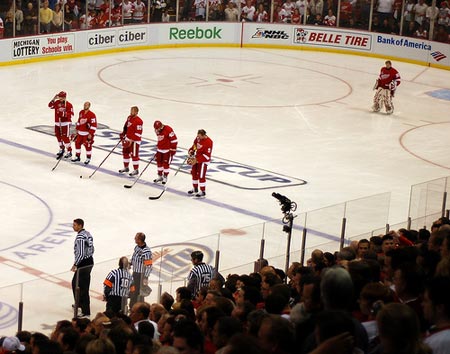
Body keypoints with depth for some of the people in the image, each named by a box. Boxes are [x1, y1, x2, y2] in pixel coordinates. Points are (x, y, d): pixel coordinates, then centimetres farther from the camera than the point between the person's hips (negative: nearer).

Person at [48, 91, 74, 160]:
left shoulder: (69, 105, -12)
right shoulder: (57, 102, 4)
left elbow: (71, 114, -14)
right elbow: (50, 105, -2)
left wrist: (64, 113, -28)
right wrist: (54, 99, -11)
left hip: (65, 123, -6)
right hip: (57, 123, 7)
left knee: (65, 138, -9)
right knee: (58, 136, 17)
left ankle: (69, 152, -1)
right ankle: (61, 149, 36)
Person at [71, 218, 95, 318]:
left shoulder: (80, 237, -21)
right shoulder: (88, 233, 9)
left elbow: (80, 253, -25)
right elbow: (91, 249, 16)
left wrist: (75, 264, -15)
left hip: (83, 264, -10)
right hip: (90, 261, 10)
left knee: (82, 287, -6)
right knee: (75, 282, 25)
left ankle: (86, 311, -6)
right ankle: (79, 303, 41)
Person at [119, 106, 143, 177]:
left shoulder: (138, 121, -21)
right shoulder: (129, 118, 6)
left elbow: (138, 133, -23)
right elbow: (126, 126, 22)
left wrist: (132, 140, -23)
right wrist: (123, 134, 17)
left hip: (135, 140, -9)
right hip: (128, 138, 9)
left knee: (134, 155, -5)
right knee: (125, 153, 16)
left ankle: (136, 170, 5)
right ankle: (126, 167, 31)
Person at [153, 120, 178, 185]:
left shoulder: (168, 130, -20)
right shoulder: (158, 131, 5)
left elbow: (174, 140, -17)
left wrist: (173, 150, -16)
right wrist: (157, 148, 23)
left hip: (167, 150, -7)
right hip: (160, 150, 7)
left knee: (166, 164, -2)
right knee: (159, 162, 10)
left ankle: (165, 177, 10)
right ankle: (160, 176, 23)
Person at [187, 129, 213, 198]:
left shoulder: (208, 142, -27)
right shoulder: (198, 138, -3)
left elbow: (207, 155, -26)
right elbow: (195, 145, 17)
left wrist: (197, 160, -27)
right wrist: (191, 151, -1)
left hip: (203, 160, -8)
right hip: (196, 158, 8)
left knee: (201, 176, -7)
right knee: (194, 173, 17)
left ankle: (203, 192, 4)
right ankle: (195, 189, 34)